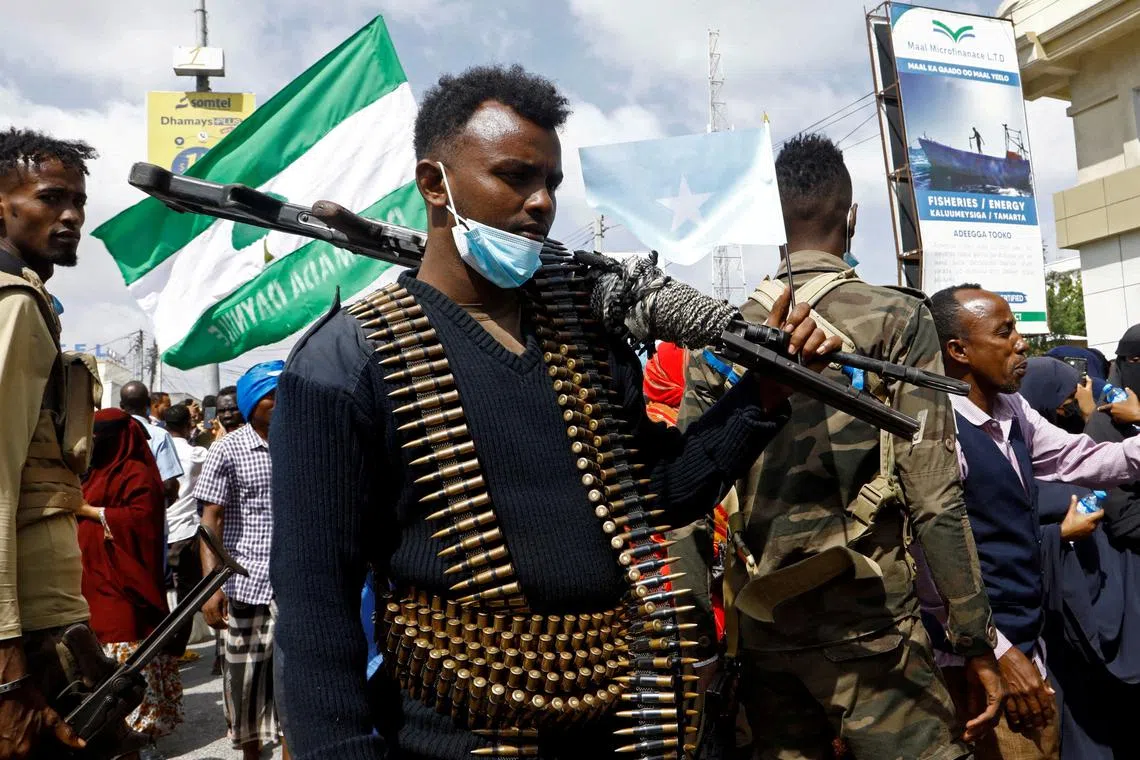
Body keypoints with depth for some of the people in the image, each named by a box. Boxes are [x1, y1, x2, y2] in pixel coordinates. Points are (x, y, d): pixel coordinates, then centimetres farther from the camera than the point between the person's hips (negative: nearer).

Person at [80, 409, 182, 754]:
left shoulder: (137, 473, -10)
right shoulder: (98, 472, 19)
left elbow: (142, 517, -21)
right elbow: (84, 508, 25)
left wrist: (91, 511, -16)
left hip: (122, 579, -9)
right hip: (94, 578, 9)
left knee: (128, 653, -6)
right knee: (104, 652, 12)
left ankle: (139, 726, 0)